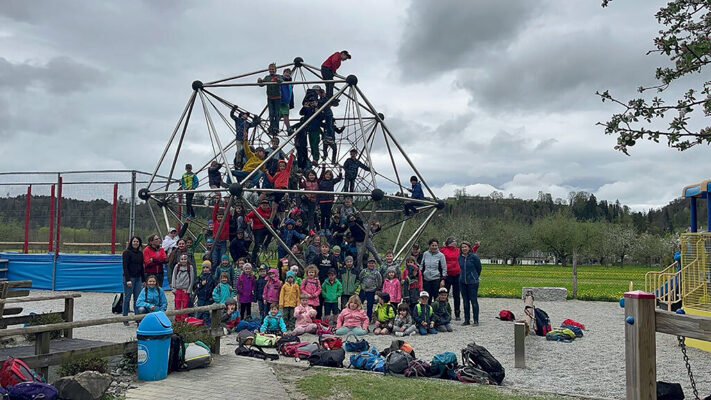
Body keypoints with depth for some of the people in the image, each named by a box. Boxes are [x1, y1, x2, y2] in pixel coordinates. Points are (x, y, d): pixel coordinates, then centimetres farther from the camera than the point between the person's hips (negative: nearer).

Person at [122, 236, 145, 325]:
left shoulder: (140, 253, 14)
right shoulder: (127, 252, -5)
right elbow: (125, 267, -11)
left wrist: (143, 280, 13)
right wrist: (128, 280, -18)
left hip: (138, 278, 6)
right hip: (129, 278, -6)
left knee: (138, 298, 3)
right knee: (127, 298, 0)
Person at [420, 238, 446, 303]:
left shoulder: (441, 255, -2)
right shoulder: (425, 254, 7)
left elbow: (444, 268, 0)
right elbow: (421, 266, 16)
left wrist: (443, 279, -7)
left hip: (436, 279, -3)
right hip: (426, 279, 3)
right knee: (427, 298, 7)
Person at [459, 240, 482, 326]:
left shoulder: (474, 257, -9)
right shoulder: (460, 257, 6)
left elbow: (479, 268, 2)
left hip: (472, 282, -5)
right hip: (462, 282, 5)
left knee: (474, 301, -2)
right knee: (465, 301, 10)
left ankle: (476, 320, 5)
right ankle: (466, 320, 17)